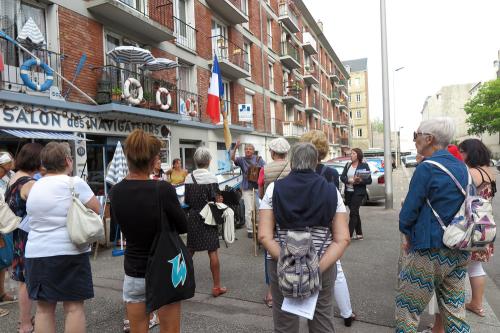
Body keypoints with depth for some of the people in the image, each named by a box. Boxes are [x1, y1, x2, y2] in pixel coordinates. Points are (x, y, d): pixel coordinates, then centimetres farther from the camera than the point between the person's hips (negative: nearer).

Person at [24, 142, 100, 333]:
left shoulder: (35, 187, 8)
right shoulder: (75, 183, -11)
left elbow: (33, 216, 17)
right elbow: (95, 210, -5)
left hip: (37, 254, 5)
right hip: (70, 253, -5)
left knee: (44, 308, 13)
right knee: (74, 306, 4)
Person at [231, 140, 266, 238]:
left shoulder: (258, 159, 7)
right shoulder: (242, 159, 3)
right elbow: (232, 158, -14)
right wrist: (236, 147, -28)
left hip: (258, 187, 2)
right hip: (247, 188, -1)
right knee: (249, 210, -3)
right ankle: (249, 230, 8)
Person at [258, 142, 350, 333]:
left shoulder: (274, 189, -5)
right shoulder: (331, 191, -3)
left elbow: (264, 236, -12)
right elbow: (343, 239, -10)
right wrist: (318, 268, -15)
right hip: (323, 265, 1)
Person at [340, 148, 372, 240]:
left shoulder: (364, 165, -2)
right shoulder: (348, 165, 11)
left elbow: (369, 180, -5)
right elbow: (342, 177, 2)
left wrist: (360, 180, -23)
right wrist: (350, 180, -16)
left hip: (358, 192, -5)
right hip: (348, 192, 5)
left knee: (353, 213, -11)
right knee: (355, 213, 12)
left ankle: (349, 235, -10)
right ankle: (359, 234, 23)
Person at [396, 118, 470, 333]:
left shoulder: (427, 168, -17)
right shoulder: (461, 168, 6)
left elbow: (409, 210, -16)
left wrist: (408, 236, 3)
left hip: (429, 251, -7)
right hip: (459, 252, 8)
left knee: (407, 308, 8)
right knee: (454, 309, 18)